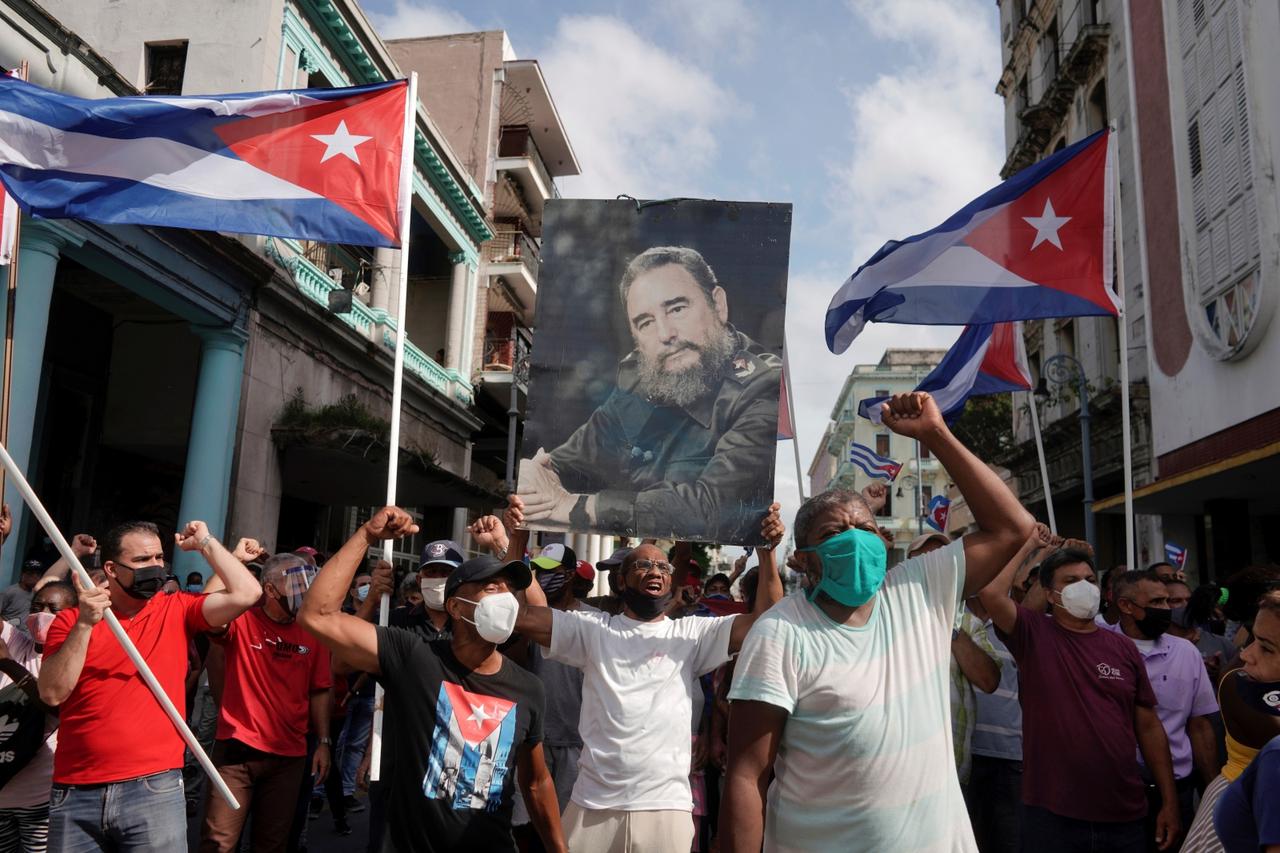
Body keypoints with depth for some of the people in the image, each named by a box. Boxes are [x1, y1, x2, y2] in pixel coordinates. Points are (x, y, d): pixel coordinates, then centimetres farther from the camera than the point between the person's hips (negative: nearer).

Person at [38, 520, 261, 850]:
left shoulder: (177, 611, 4)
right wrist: (84, 624, -13)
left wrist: (205, 542, -1)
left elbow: (246, 593, -9)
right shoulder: (70, 620, 5)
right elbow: (52, 694, -6)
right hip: (74, 792, 1)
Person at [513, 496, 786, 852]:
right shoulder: (592, 629, 6)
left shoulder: (691, 634, 5)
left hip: (666, 807, 0)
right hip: (593, 804, 0)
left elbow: (765, 621, -5)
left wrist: (766, 552, -15)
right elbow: (521, 616, -5)